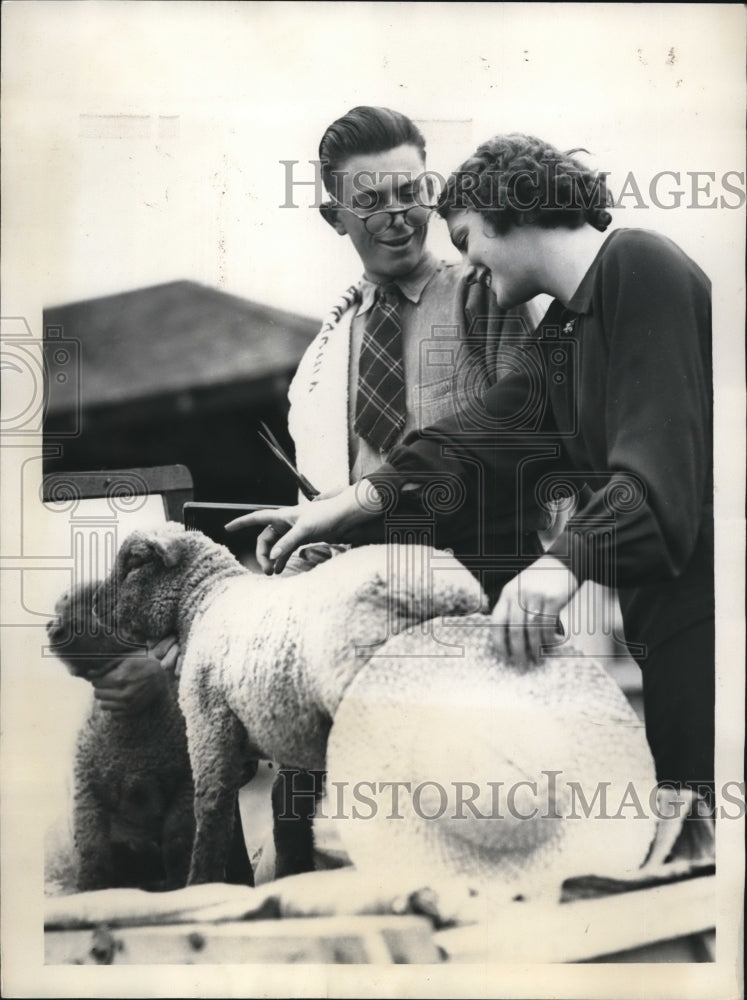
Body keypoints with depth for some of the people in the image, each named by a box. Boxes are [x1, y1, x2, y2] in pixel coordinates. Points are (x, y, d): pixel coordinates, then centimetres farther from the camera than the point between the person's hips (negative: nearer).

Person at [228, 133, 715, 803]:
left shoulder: (639, 265, -9)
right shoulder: (561, 327, 21)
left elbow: (662, 457, -21)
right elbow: (492, 432, 9)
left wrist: (568, 561, -35)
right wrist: (343, 508, 0)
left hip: (695, 593, -9)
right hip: (651, 614, 9)